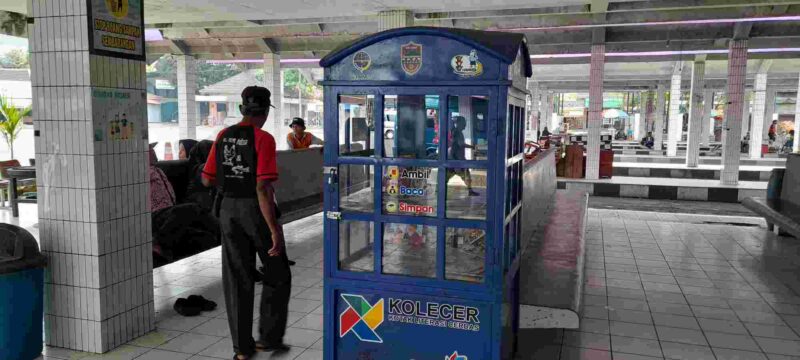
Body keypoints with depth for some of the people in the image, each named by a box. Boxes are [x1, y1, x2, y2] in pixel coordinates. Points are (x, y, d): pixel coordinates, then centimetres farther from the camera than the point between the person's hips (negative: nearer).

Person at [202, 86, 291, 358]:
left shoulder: (223, 137, 4)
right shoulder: (264, 139, -15)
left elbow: (207, 179, 9)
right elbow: (263, 188, -22)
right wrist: (274, 230, -21)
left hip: (229, 211, 5)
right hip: (258, 211, -5)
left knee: (238, 279, 10)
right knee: (277, 275, 12)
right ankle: (269, 337, 12)